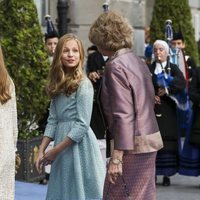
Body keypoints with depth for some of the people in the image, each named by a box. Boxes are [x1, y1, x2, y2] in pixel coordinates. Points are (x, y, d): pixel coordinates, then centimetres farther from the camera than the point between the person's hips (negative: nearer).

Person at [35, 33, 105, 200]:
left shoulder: (83, 85, -11)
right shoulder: (58, 84, 10)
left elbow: (82, 125, -16)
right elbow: (53, 120, 10)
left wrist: (55, 151, -14)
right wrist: (42, 150, 1)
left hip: (79, 146, -7)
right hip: (62, 144, 7)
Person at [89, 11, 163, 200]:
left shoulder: (115, 66, -14)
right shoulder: (137, 61, 12)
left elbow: (123, 115, -20)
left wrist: (116, 157, -21)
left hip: (132, 145, -9)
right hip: (150, 141, 9)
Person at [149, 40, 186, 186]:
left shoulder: (173, 68, 6)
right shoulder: (149, 69, 10)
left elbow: (182, 84, -10)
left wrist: (167, 90, -21)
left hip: (168, 111, -1)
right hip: (152, 110, 1)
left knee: (168, 140, -3)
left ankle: (167, 174, 1)